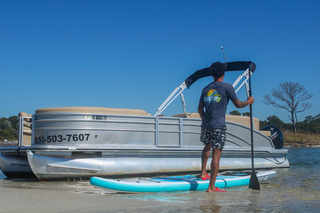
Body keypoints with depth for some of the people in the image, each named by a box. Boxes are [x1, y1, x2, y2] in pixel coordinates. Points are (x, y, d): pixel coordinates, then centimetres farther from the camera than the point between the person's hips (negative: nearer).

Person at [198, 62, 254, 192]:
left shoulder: (206, 89, 12)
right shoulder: (227, 87, -3)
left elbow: (200, 108, 15)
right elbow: (238, 104, 1)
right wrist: (248, 102, 19)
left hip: (206, 125, 6)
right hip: (218, 126, -6)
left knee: (207, 147, 31)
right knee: (216, 154, -5)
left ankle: (203, 173, 34)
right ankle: (211, 187, -7)